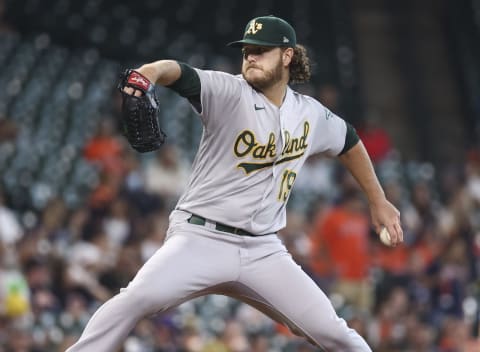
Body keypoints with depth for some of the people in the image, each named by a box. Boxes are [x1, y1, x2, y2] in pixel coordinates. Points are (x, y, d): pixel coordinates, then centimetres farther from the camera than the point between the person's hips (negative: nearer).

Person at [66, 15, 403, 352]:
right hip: (201, 237, -4)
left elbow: (349, 142, 28)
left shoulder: (312, 115, 8)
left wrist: (378, 201, 30)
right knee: (139, 297, -29)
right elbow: (179, 72, -26)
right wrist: (152, 70, -49)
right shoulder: (228, 92, -7)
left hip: (263, 250, 4)